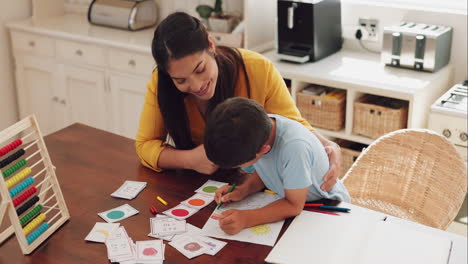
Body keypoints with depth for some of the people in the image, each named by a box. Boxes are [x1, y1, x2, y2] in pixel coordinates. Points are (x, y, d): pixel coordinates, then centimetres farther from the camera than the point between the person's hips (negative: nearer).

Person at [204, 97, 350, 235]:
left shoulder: (294, 147, -39)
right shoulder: (253, 128, -18)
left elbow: (294, 205, -28)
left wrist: (246, 219, -38)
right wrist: (242, 190, -17)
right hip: (289, 198, 7)